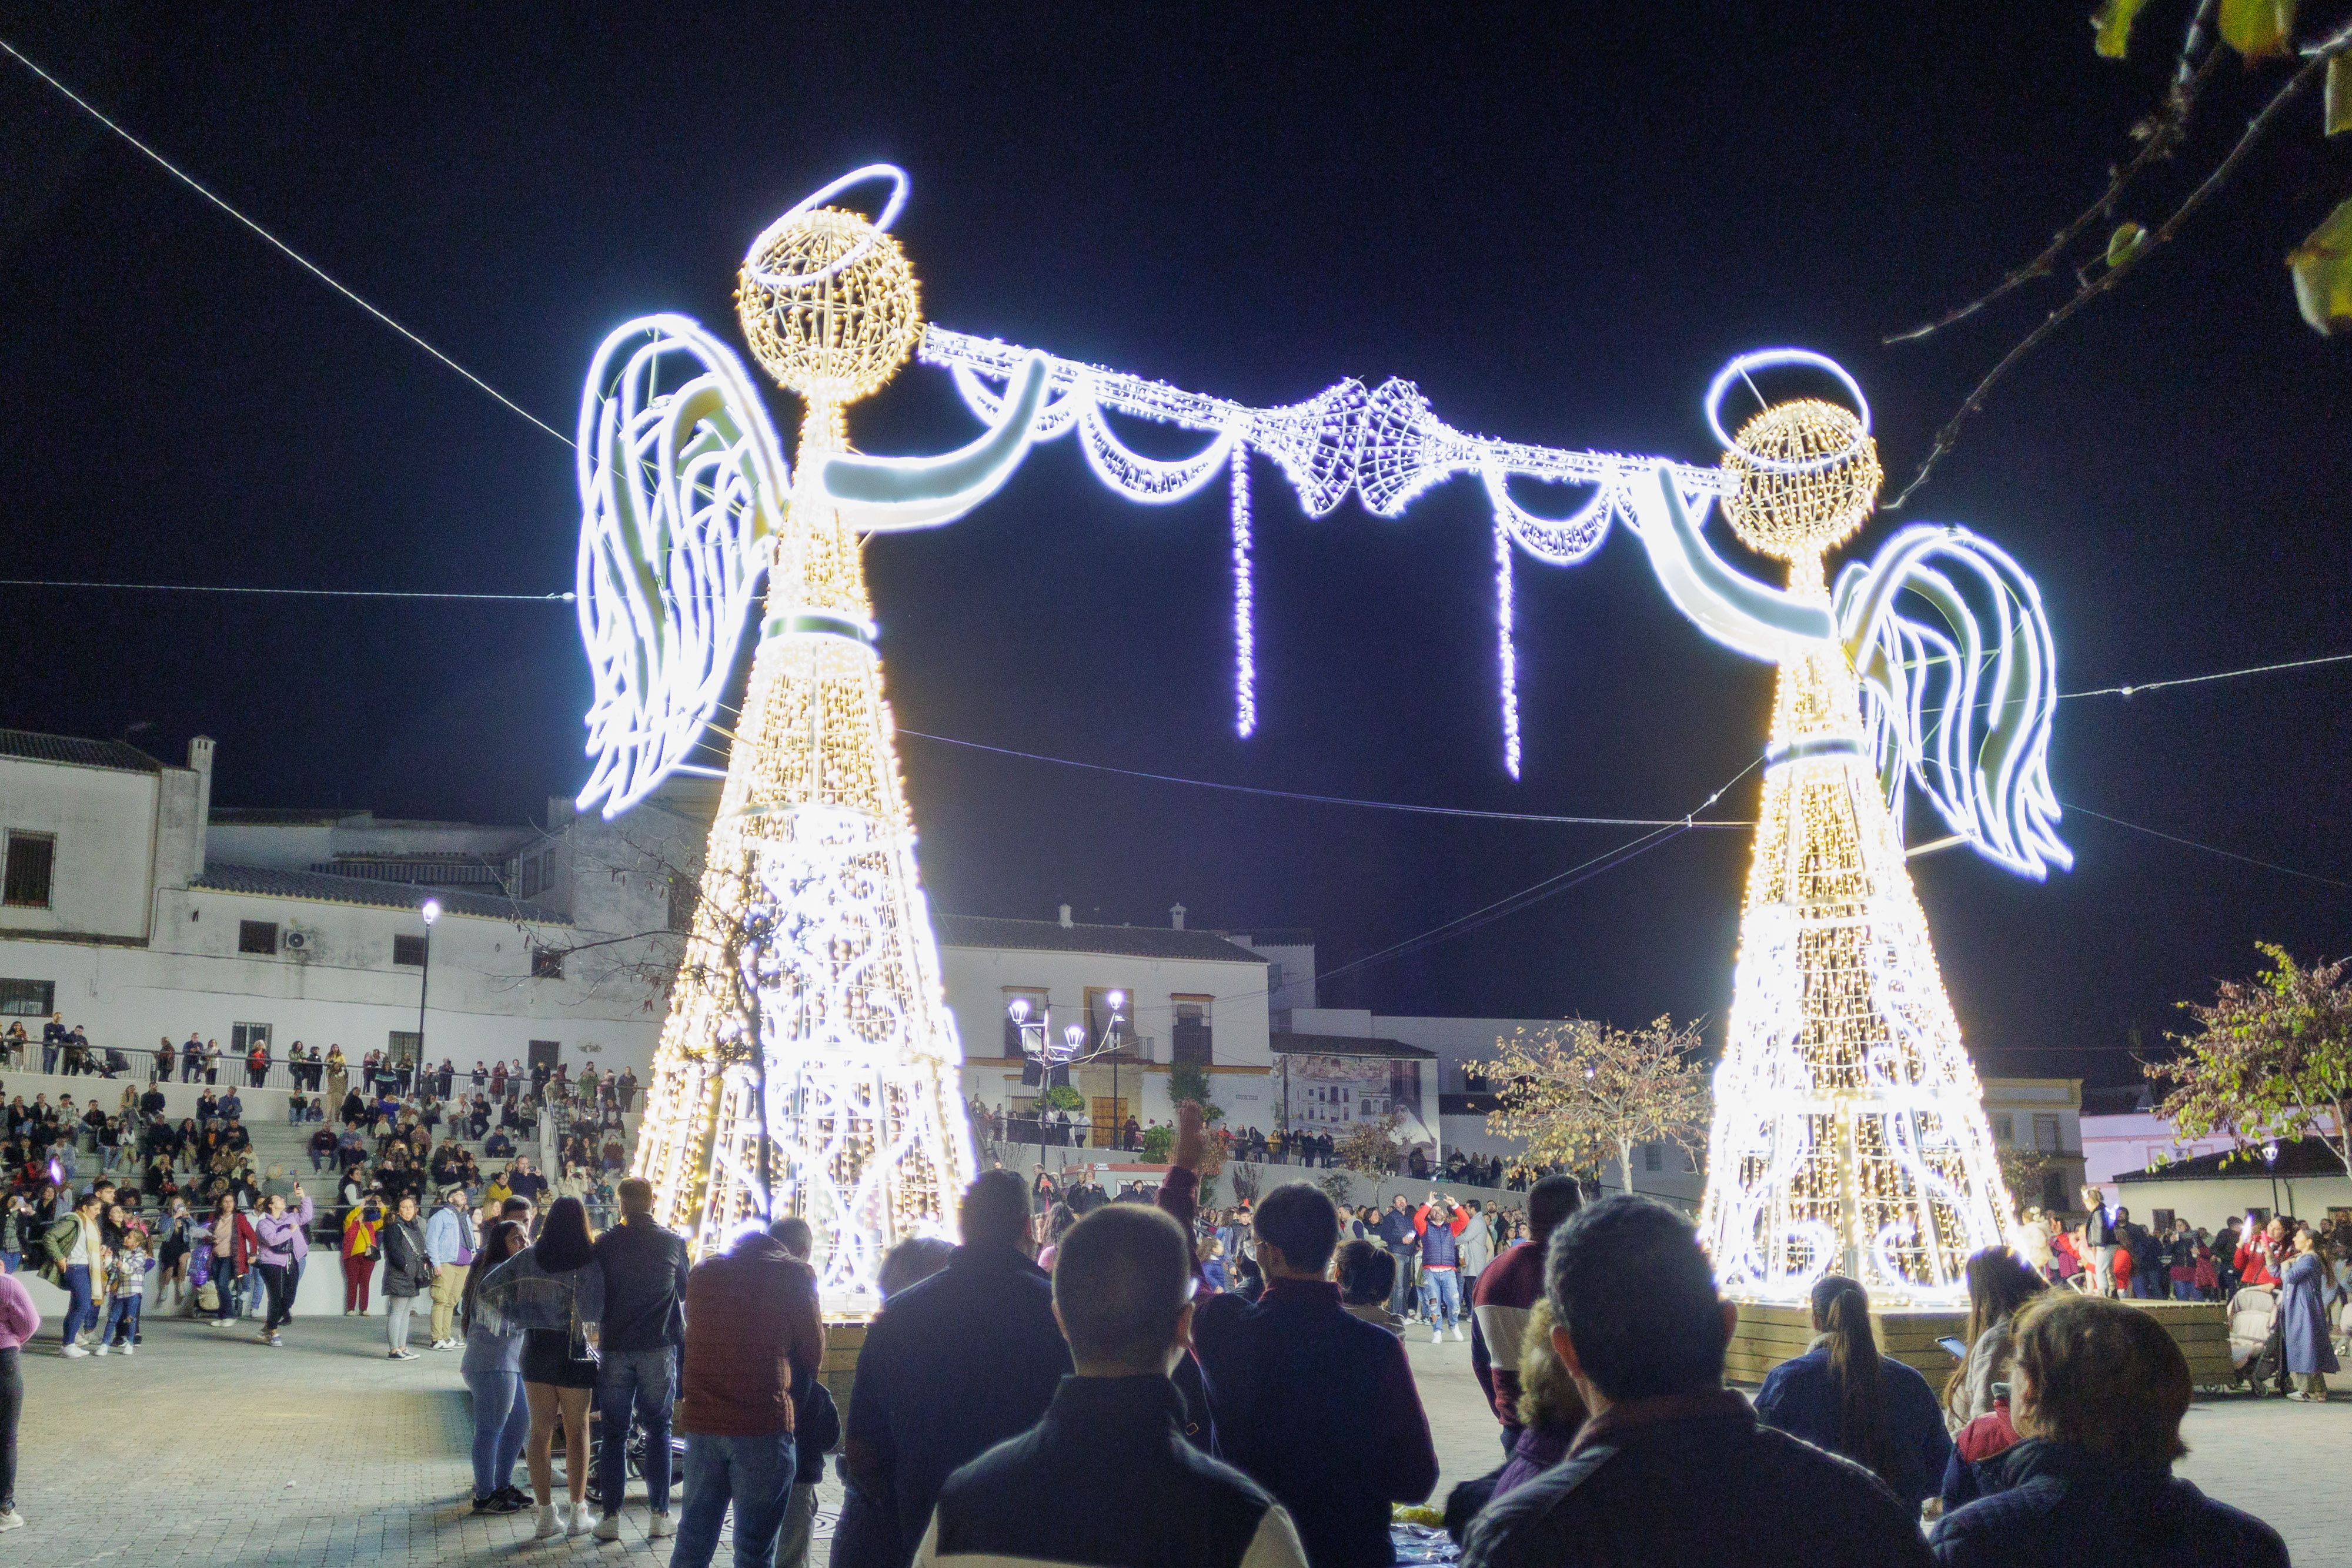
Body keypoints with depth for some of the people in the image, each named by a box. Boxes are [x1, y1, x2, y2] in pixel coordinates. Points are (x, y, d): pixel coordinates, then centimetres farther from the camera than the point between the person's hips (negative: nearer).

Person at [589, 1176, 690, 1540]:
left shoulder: (605, 1244, -5)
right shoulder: (673, 1243, -2)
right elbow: (684, 1291, 11)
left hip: (615, 1348, 0)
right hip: (660, 1347, 0)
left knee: (614, 1434, 8)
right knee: (659, 1430, 10)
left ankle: (611, 1517, 6)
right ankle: (659, 1516, 7)